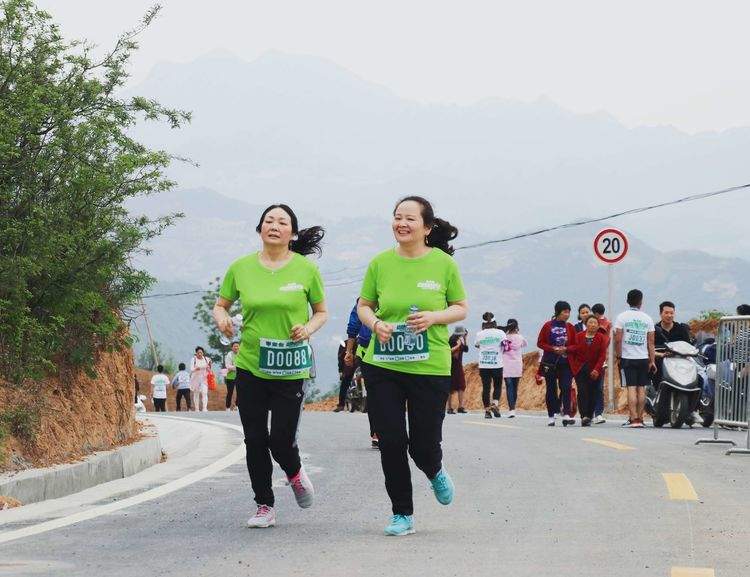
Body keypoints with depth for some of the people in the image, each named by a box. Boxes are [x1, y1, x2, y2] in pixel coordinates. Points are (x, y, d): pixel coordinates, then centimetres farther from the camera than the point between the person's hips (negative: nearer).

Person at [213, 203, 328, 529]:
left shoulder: (306, 269, -3)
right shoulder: (241, 267, 0)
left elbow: (321, 312, 8)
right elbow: (221, 305, 11)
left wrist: (309, 328, -13)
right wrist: (221, 318, -12)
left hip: (290, 368, -2)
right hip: (250, 366, 2)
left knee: (281, 439, -5)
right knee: (255, 439, 4)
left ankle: (295, 473, 31)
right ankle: (265, 507, 18)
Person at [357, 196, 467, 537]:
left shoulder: (443, 263, -2)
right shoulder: (381, 263, 1)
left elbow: (461, 308, 5)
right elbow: (363, 306, 11)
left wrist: (434, 317, -14)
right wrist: (375, 323, -11)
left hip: (430, 368, -1)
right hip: (382, 367, 1)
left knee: (424, 444, 2)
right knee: (391, 441, 0)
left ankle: (435, 473, 40)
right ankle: (402, 514, 15)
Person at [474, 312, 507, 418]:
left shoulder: (479, 334, 1)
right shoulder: (500, 333, -4)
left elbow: (476, 345, 17)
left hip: (483, 365, 1)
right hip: (497, 365, -1)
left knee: (486, 387, 6)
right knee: (498, 386, 11)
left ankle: (487, 410, 5)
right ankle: (495, 404, -12)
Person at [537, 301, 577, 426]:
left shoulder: (570, 327, 5)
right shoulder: (548, 326, 0)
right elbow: (540, 343, 1)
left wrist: (566, 349, -13)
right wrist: (553, 349, -13)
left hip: (566, 363, 1)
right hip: (550, 363, -1)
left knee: (566, 387, -13)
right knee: (551, 389, 5)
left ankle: (567, 414, -18)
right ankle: (552, 416, 12)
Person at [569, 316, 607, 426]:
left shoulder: (601, 338, 2)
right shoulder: (578, 336, 5)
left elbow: (602, 356, -3)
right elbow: (572, 353, 7)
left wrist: (597, 369, -13)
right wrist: (573, 366, -4)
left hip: (594, 371, 0)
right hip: (580, 369, 0)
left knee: (592, 394, 0)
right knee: (582, 392, -12)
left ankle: (589, 417, 8)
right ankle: (584, 416, -19)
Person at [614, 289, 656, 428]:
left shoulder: (622, 317, -4)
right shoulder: (647, 319, 6)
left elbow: (618, 339, -9)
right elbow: (651, 342, 5)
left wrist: (618, 355, 2)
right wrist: (652, 361, 8)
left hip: (627, 358, -3)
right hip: (643, 358, 3)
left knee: (631, 388, -6)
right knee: (641, 388, 8)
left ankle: (634, 419, -13)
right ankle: (639, 418, 10)